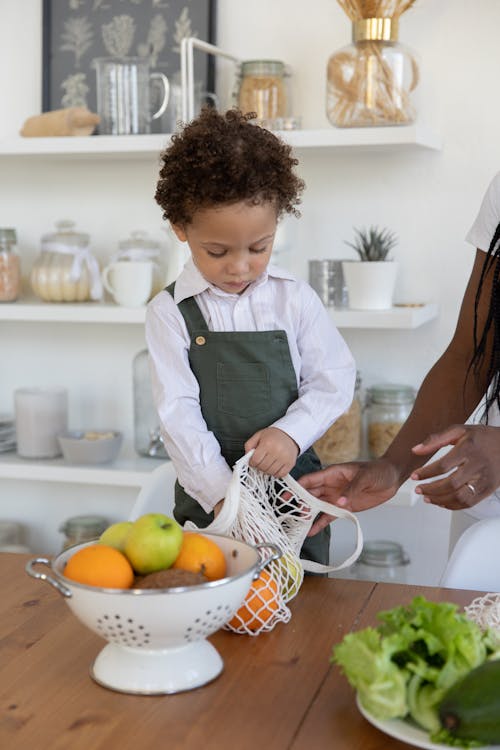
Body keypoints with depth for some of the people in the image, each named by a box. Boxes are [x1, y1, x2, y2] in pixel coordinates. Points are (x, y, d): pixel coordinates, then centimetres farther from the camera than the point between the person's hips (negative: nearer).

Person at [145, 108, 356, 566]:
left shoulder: (294, 299, 0)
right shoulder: (170, 313, -4)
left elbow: (335, 378, 1)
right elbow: (178, 411, -9)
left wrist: (292, 431, -17)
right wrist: (220, 492, -18)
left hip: (293, 482, 1)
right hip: (209, 493, -1)